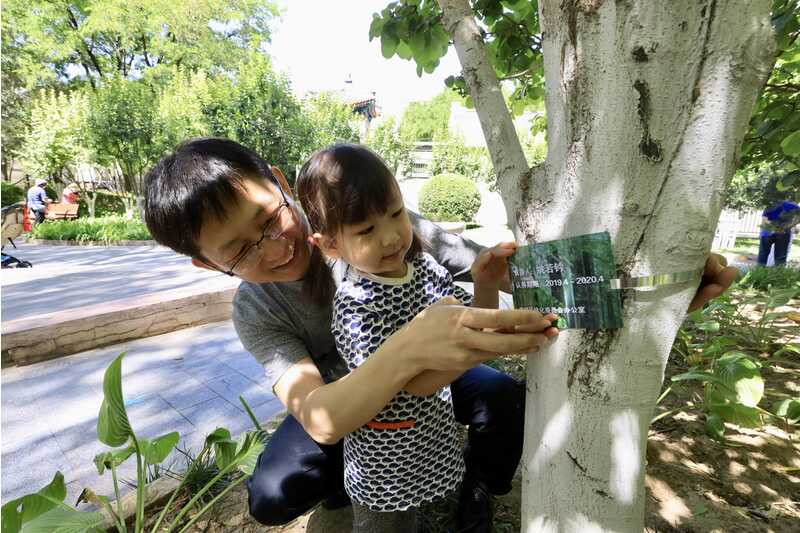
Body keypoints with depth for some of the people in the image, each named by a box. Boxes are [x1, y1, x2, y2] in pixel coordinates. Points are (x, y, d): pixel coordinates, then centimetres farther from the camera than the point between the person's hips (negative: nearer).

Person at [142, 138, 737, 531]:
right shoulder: (255, 312, -25)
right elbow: (320, 420, -39)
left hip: (426, 376, 0)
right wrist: (408, 348, -60)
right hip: (341, 403, 1)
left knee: (510, 400, -26)